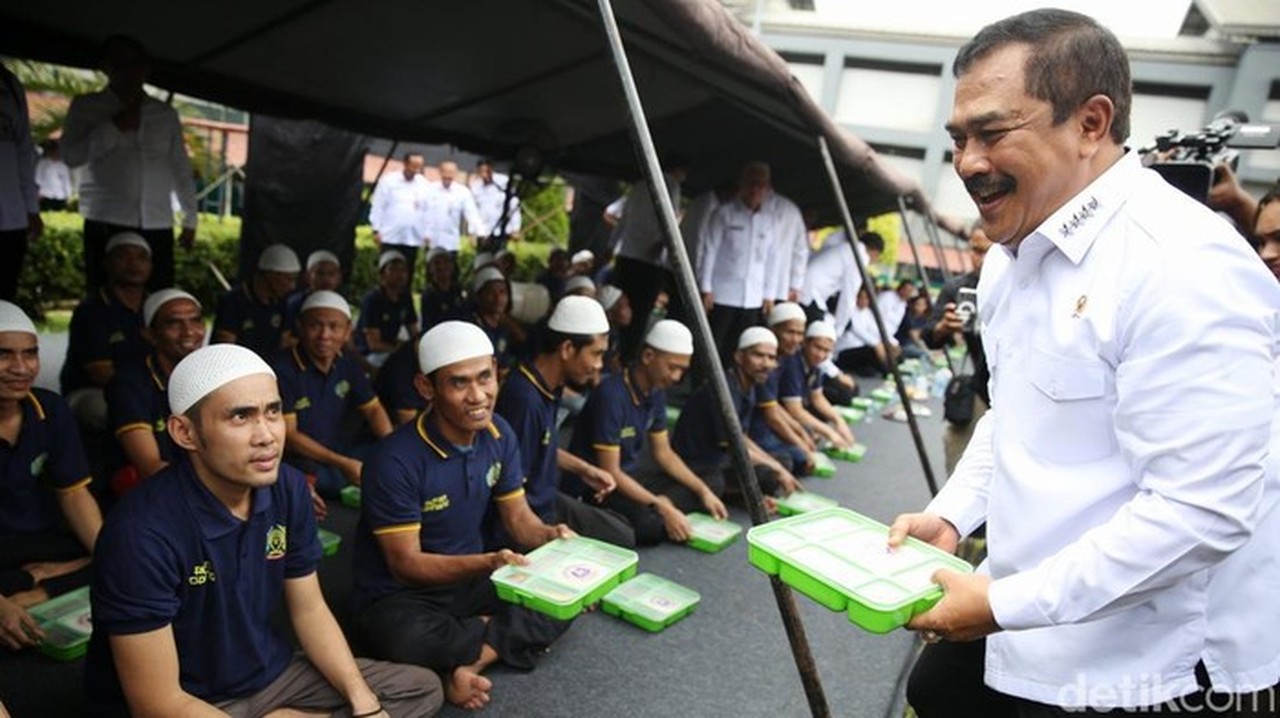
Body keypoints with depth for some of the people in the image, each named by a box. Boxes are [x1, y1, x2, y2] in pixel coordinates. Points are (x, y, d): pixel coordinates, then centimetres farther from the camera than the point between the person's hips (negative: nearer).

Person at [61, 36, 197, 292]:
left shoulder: (166, 114, 15)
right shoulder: (85, 106, 10)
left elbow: (181, 169, 16)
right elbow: (71, 155, -1)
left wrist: (190, 218, 12)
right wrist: (116, 127, -6)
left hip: (158, 226, 2)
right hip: (107, 224, -1)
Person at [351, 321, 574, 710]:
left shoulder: (499, 434, -7)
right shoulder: (396, 460, -26)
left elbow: (518, 518, 1)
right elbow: (406, 564, -21)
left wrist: (552, 537, -22)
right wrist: (487, 562, -36)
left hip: (470, 582, 5)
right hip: (398, 595, -5)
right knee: (406, 638, -38)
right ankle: (507, 635, -9)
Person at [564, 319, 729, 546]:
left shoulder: (656, 392, 0)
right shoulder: (611, 395, -26)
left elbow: (663, 453, 10)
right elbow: (610, 473, -24)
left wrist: (704, 491, 0)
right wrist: (663, 508, -28)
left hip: (628, 476, 9)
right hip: (593, 486, -9)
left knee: (699, 491, -1)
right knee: (650, 525, -33)